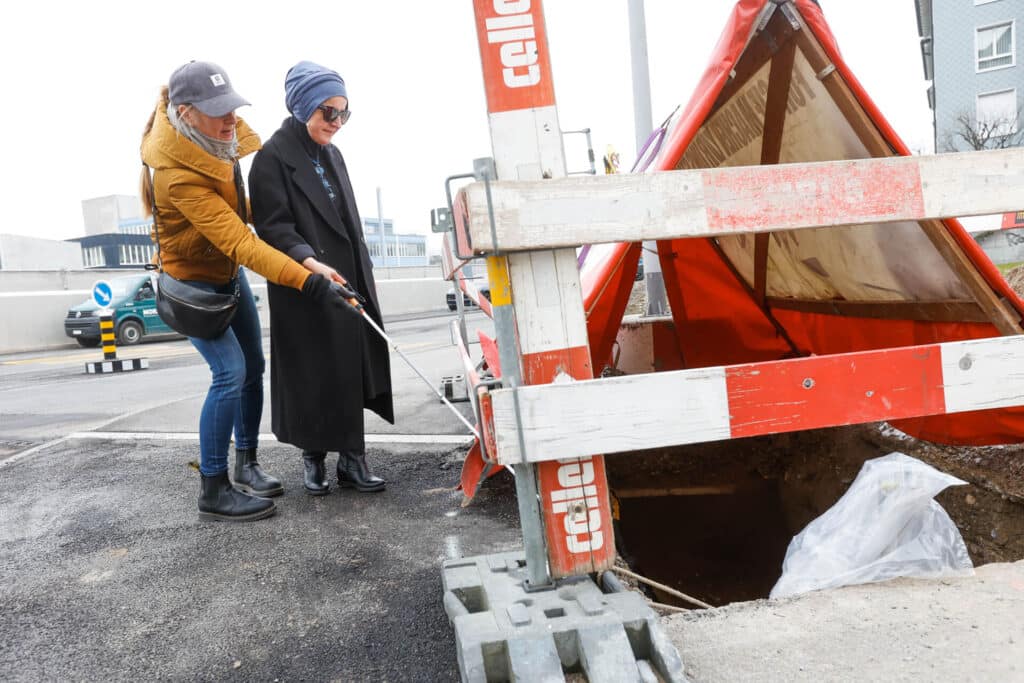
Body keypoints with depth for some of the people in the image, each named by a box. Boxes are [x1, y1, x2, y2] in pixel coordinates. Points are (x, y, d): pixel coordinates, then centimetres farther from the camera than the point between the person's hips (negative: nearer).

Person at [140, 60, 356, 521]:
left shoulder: (211, 135, -11)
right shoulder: (179, 176, -34)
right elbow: (240, 243, -41)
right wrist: (308, 281, -47)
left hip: (228, 272, 8)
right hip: (193, 279, -8)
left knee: (253, 366, 8)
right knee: (230, 371, -16)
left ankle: (246, 464, 24)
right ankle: (213, 491, -4)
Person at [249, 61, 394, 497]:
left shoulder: (332, 156, 16)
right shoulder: (272, 158, -7)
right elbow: (273, 227, -16)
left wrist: (365, 276, 18)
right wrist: (311, 263, -30)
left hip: (347, 283, 7)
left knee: (352, 371, 5)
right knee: (312, 375, 2)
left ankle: (352, 460, 13)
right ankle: (314, 459, 19)